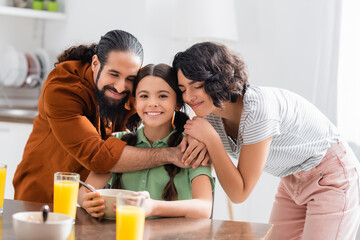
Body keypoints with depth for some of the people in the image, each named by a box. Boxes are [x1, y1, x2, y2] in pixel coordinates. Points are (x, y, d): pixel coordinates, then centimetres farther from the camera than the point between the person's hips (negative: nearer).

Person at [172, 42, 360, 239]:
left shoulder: (258, 108, -32)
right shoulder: (211, 114, -10)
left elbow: (239, 194, -28)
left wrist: (210, 138, -30)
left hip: (330, 178, -7)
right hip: (292, 182, 7)